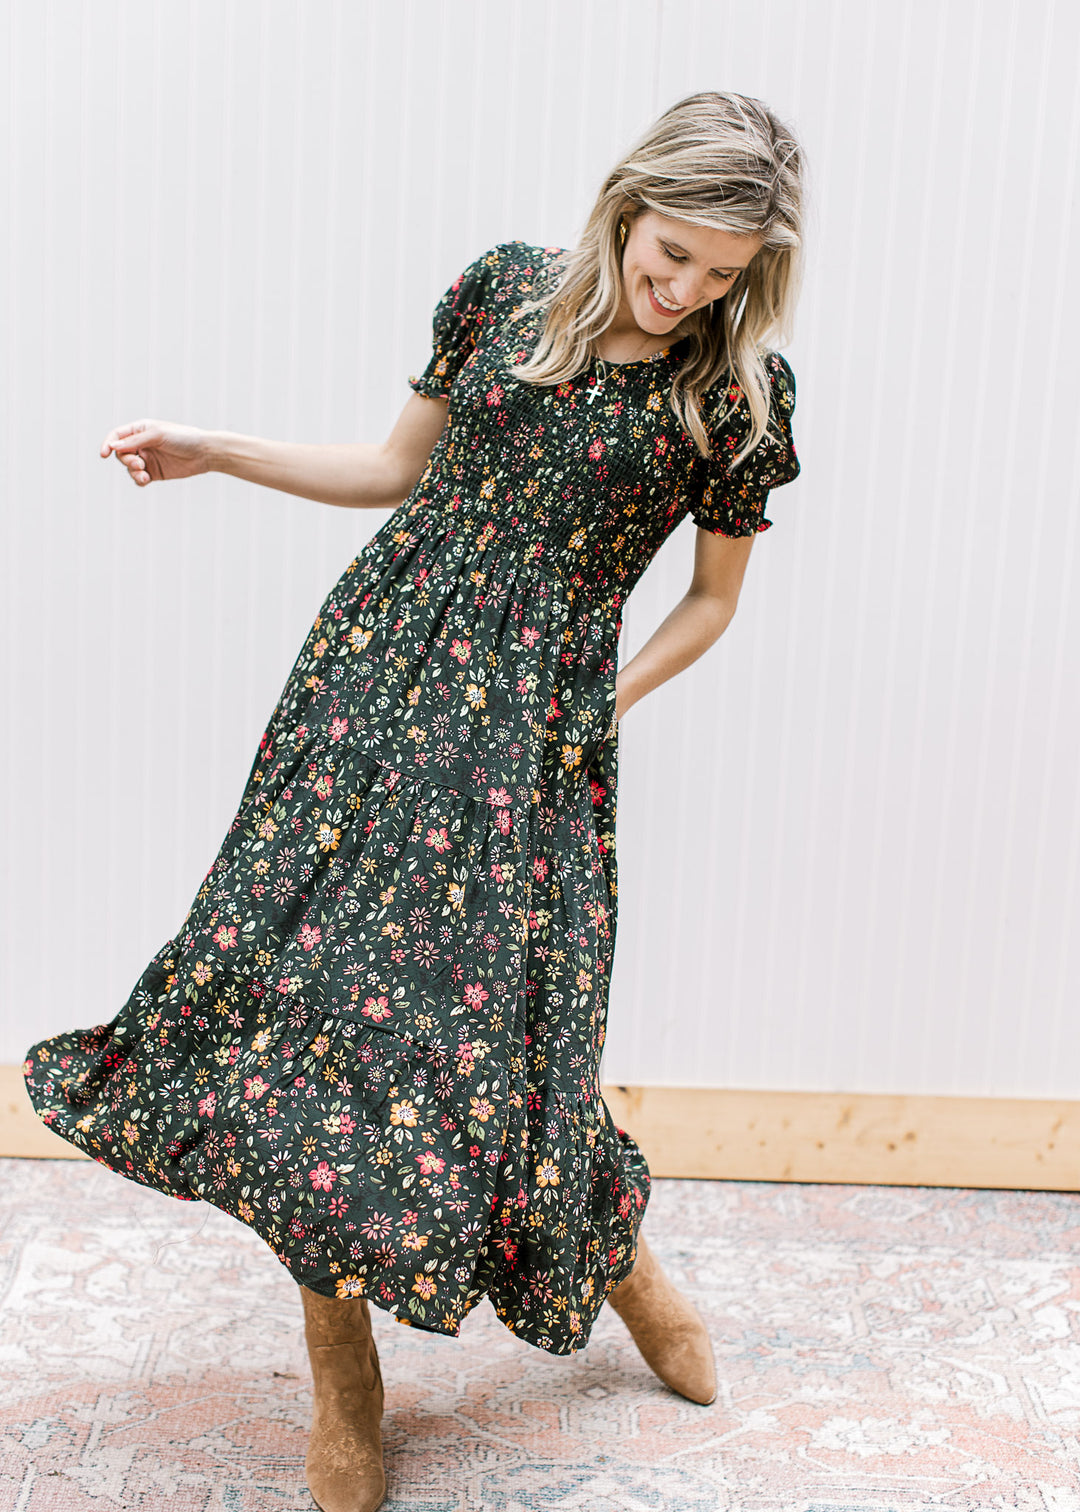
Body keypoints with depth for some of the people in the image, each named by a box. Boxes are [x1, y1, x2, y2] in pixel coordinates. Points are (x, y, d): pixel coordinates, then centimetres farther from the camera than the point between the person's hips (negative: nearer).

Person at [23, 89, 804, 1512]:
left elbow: (713, 597, 10)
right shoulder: (509, 284, 5)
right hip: (378, 654, 3)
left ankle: (618, 1253, 29)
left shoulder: (740, 388, 0)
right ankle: (339, 1365, 12)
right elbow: (400, 469, 14)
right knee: (300, 969, -6)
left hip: (537, 715, -2)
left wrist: (601, 711, 0)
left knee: (492, 1027, -6)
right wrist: (213, 452, 8)